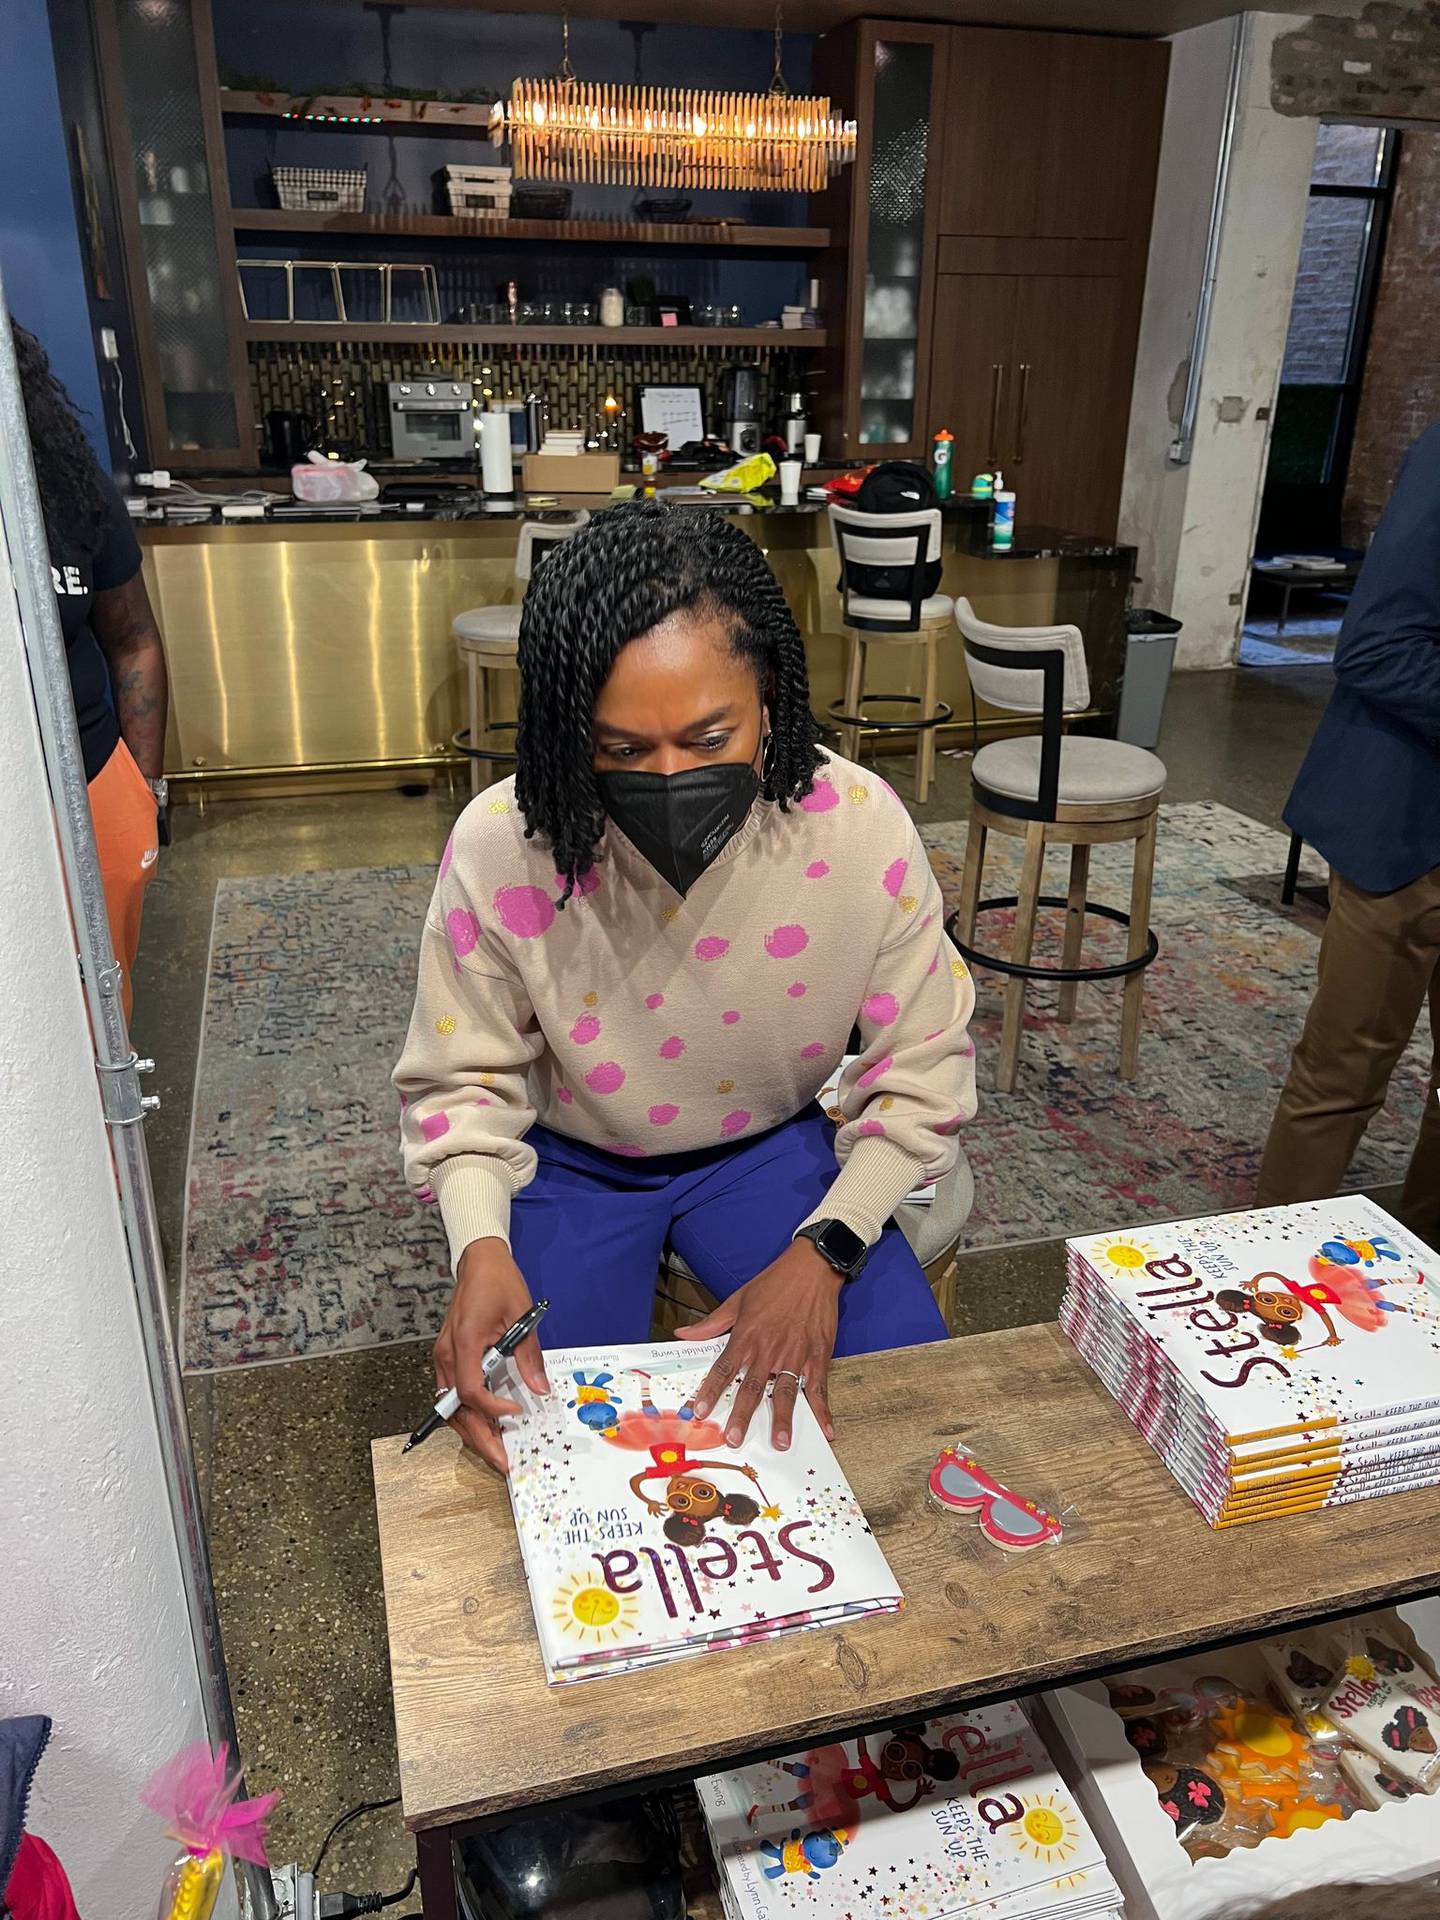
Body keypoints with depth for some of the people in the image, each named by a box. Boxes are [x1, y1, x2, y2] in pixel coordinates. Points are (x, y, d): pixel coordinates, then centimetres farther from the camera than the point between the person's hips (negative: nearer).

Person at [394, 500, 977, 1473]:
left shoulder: (861, 827, -23)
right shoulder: (500, 848, -25)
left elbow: (920, 1069, -11)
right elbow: (464, 1077, -9)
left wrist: (825, 1249, -24)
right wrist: (480, 1243, -28)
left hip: (770, 1143, 1)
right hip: (572, 1162, 0)